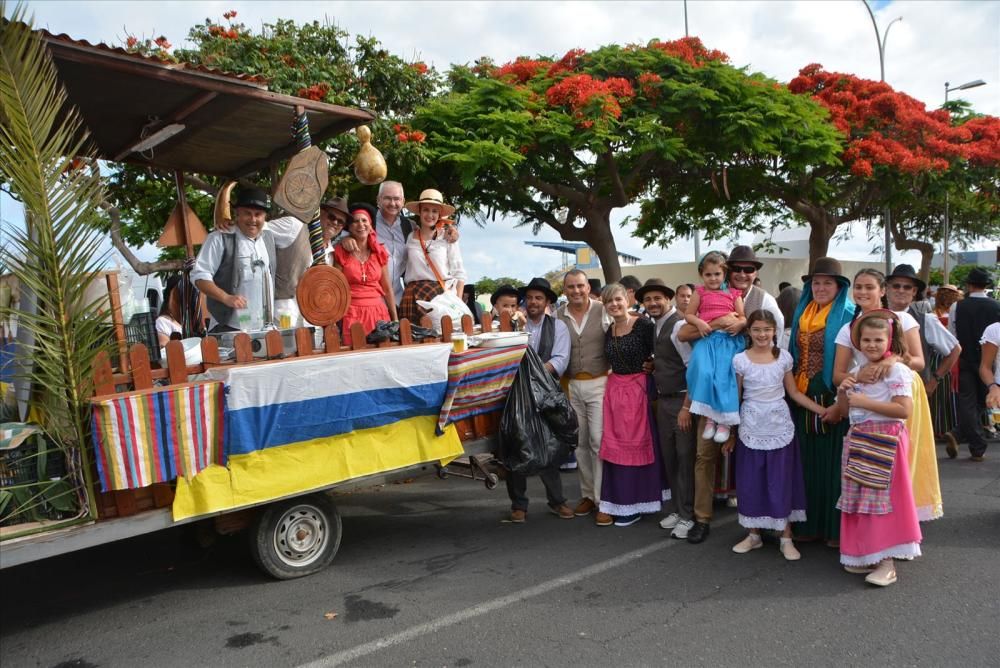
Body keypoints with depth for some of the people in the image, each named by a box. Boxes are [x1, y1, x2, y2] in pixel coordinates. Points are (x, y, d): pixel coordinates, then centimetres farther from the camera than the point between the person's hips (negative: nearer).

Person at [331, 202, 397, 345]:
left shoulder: (379, 252, 9)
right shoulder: (340, 252, 1)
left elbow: (387, 288, 12)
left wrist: (395, 319, 11)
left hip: (378, 312, 3)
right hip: (351, 314, -3)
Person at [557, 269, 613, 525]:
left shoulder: (603, 311, -3)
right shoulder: (558, 316, 5)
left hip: (599, 383, -3)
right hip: (572, 386, 4)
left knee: (599, 441, -6)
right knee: (580, 442, 10)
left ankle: (603, 500, 1)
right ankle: (588, 494, 23)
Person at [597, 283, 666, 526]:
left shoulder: (644, 325, -11)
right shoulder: (609, 331, 9)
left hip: (639, 388, -6)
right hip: (615, 389, 6)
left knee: (636, 444, 2)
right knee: (616, 445, 10)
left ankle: (637, 503, 13)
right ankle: (620, 499, 23)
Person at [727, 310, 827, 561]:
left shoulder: (784, 357, 1)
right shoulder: (740, 360, -3)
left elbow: (794, 393, 6)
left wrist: (821, 410, -6)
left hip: (780, 428, 1)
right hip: (751, 429, 0)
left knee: (782, 482, 4)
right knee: (750, 482, 6)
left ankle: (786, 538, 15)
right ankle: (754, 535, 22)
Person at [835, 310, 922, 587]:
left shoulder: (896, 370, -10)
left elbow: (904, 410, -21)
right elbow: (845, 409, 17)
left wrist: (866, 402, -20)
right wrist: (843, 391, -3)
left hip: (884, 442, -8)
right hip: (858, 441, 8)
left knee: (882, 500, -6)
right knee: (859, 499, 12)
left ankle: (887, 562, 0)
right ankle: (864, 555, 22)